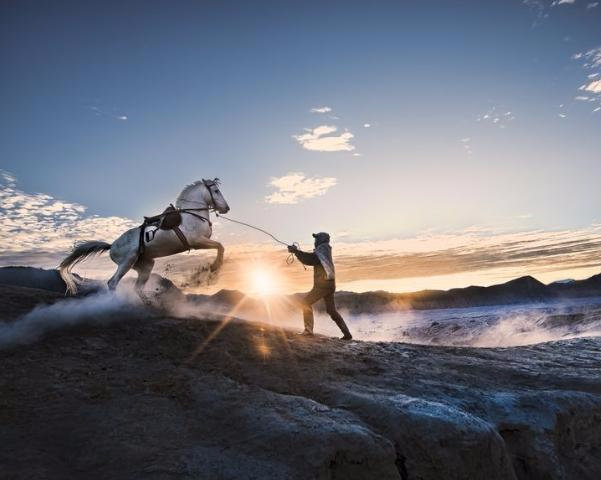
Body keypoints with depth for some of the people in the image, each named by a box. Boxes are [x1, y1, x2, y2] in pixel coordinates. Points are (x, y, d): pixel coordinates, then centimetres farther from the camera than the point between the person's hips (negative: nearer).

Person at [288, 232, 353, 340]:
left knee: (305, 302, -4)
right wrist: (297, 251, 11)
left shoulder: (322, 249, -8)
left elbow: (311, 258, -23)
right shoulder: (323, 251, 22)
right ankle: (347, 333, 11)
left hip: (323, 284, -10)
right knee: (332, 310, 13)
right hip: (328, 284, 10)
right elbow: (310, 259, 21)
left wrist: (296, 251, -21)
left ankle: (308, 330, -9)